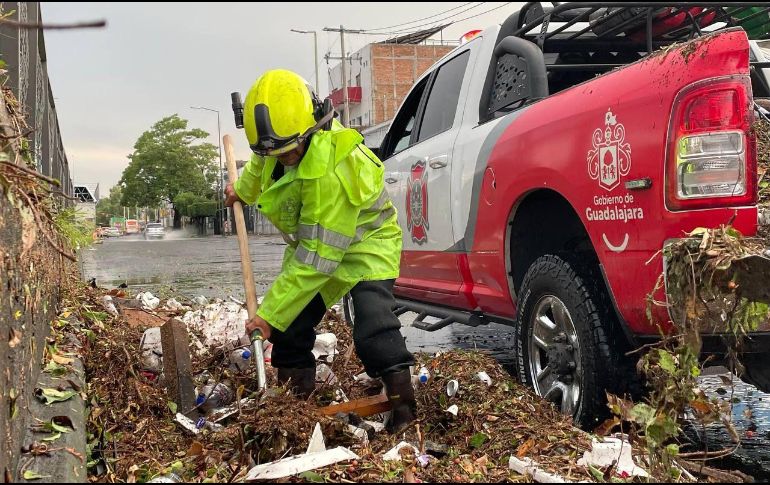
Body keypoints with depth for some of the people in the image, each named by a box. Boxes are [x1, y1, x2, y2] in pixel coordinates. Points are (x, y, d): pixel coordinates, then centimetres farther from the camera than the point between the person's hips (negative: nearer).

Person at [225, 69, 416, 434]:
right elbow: (262, 164, 17)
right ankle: (295, 394, 15)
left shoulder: (330, 171, -38)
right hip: (312, 240, 8)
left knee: (373, 326, -25)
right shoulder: (289, 138, -13)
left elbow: (317, 259, -35)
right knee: (291, 321, 2)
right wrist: (242, 191, 36)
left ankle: (402, 400, -15)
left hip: (363, 242, -8)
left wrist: (270, 314, -32)